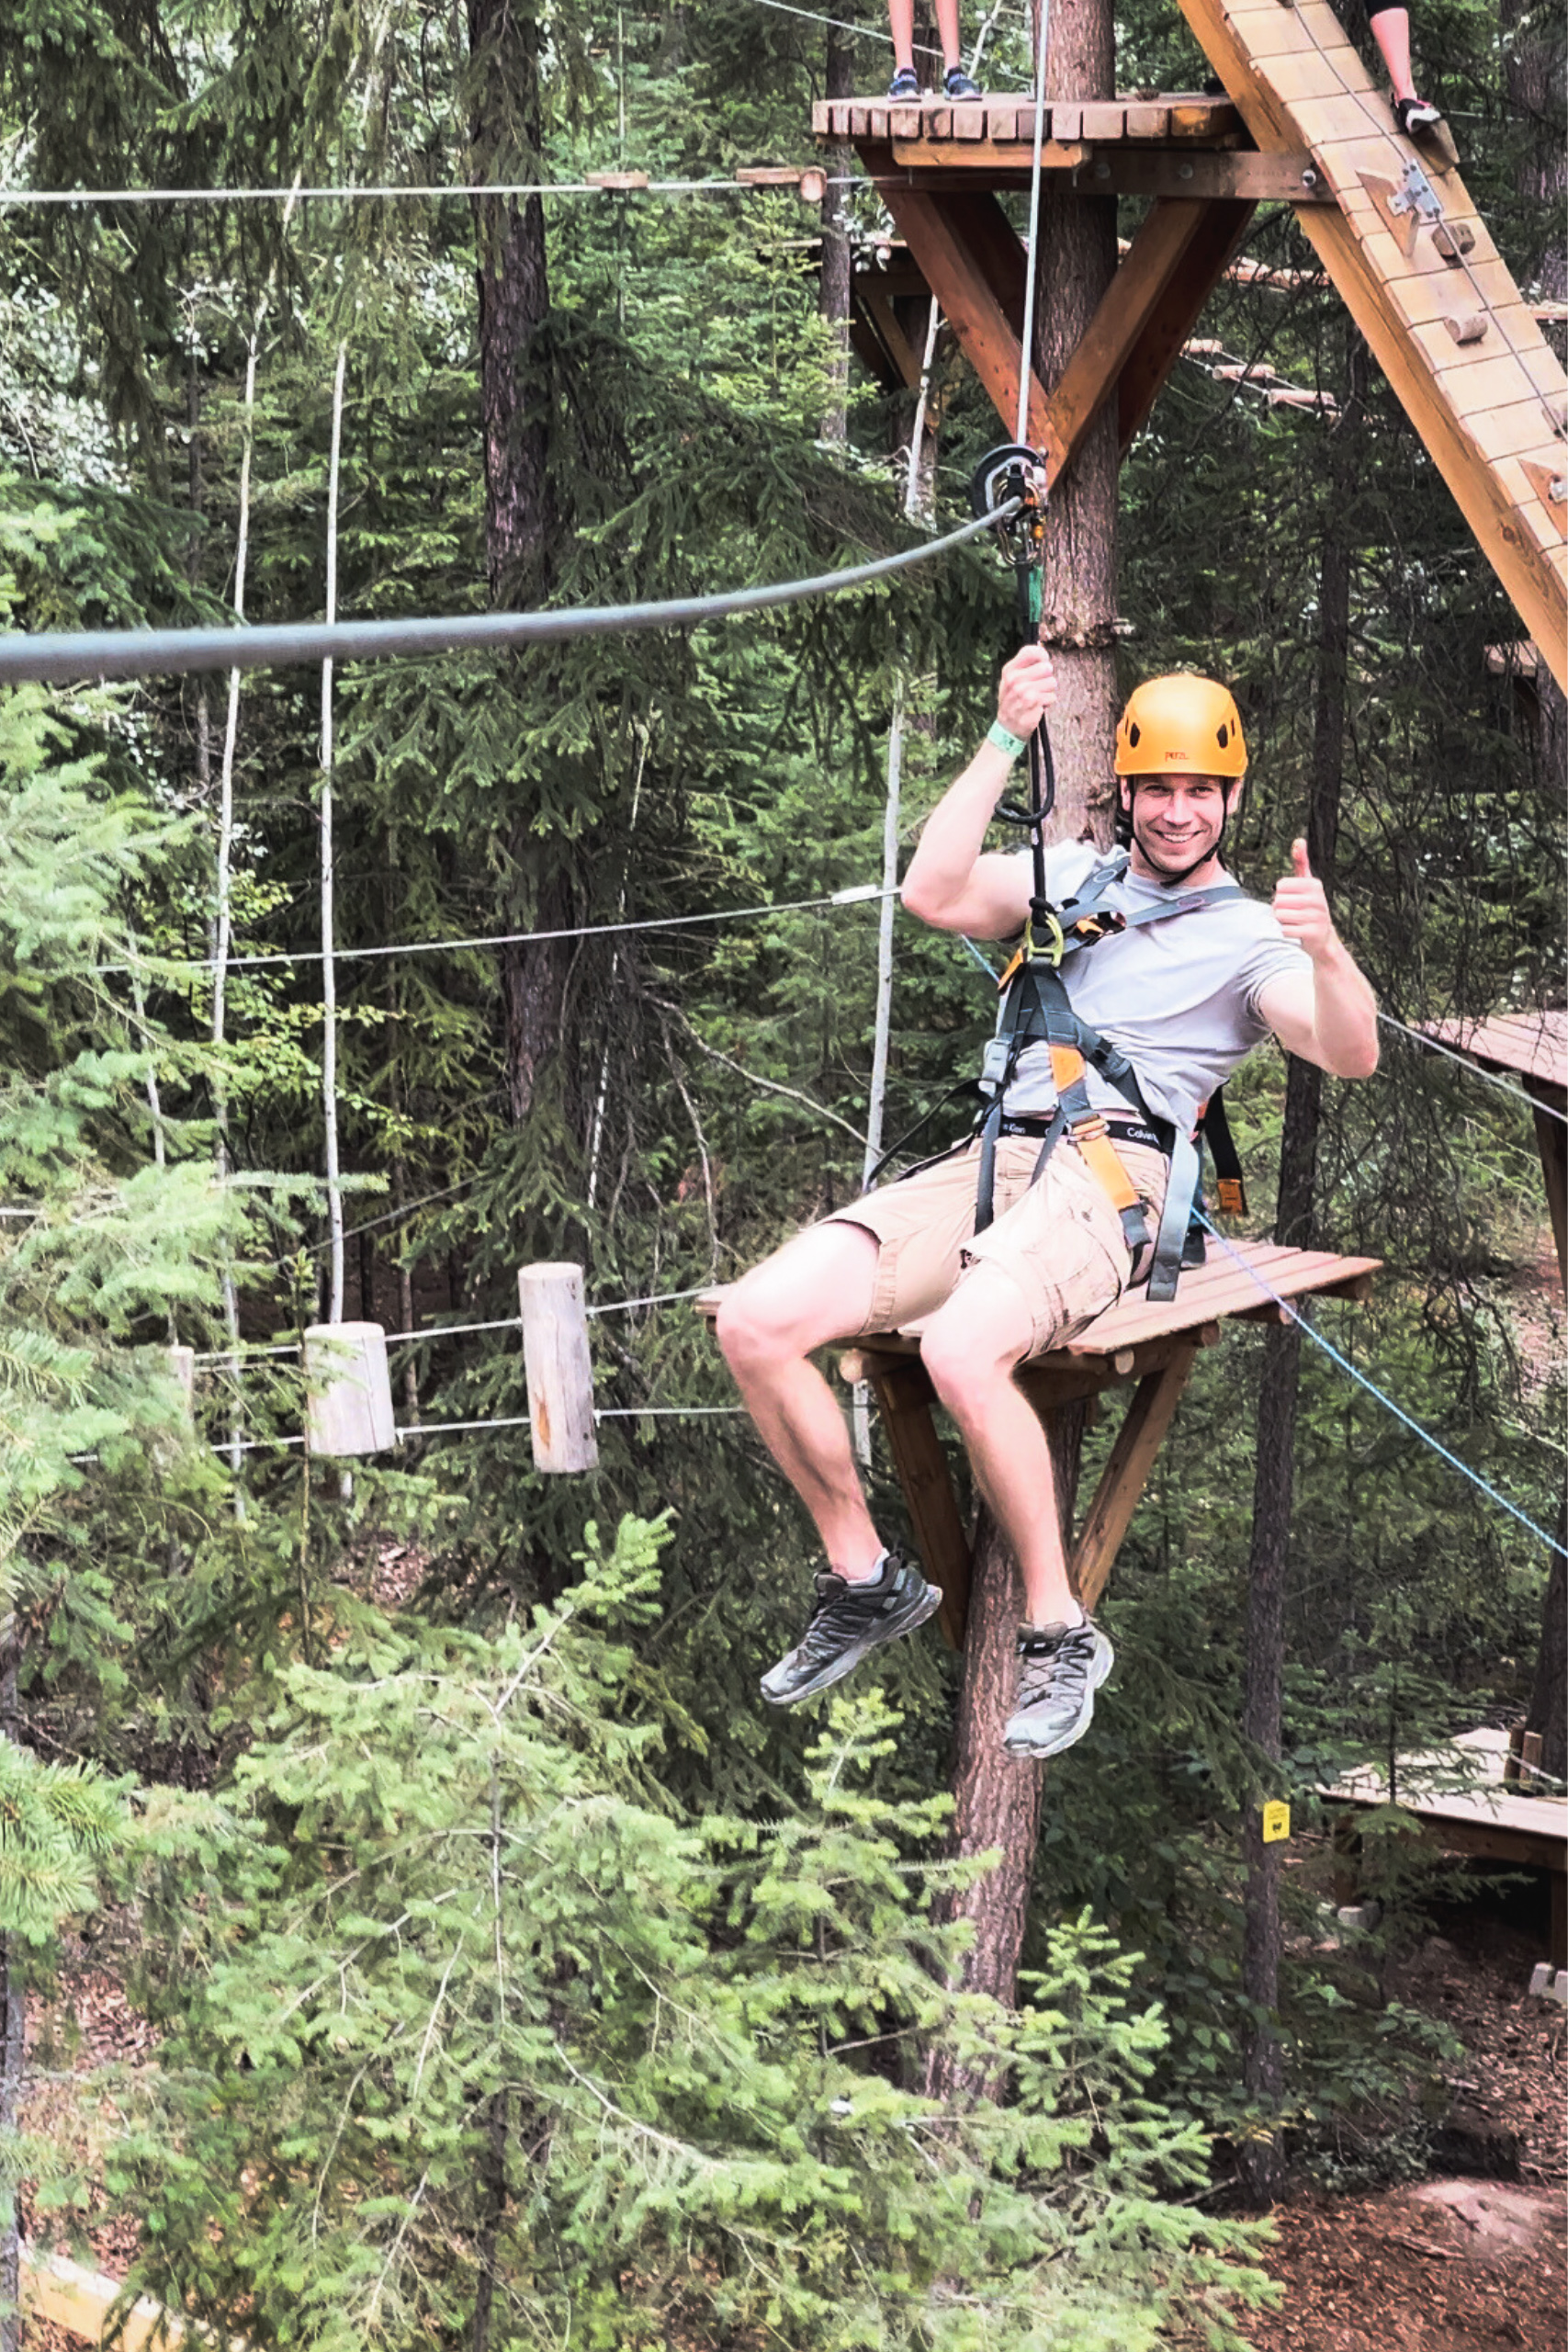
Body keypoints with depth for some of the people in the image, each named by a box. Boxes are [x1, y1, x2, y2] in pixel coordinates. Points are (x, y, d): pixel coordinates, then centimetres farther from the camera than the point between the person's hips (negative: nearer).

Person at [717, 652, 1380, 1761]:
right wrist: (1006, 741, -4)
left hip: (1114, 1178, -5)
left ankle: (1059, 1633, -19)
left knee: (962, 1349, -37)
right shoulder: (1074, 876, 20)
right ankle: (867, 1582, 5)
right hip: (986, 1164, 5)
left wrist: (1327, 952, -31)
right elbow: (936, 895, 2)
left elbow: (1352, 1056, -10)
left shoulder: (1250, 935, 8)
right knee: (755, 1322, -15)